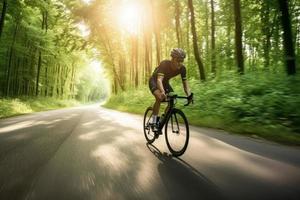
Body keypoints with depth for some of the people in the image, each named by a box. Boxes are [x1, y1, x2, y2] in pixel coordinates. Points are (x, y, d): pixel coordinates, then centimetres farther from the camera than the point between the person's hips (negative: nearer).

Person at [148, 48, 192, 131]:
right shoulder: (164, 64, -35)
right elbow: (159, 80, -47)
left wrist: (189, 95, -38)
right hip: (154, 81, -5)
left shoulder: (182, 68, -20)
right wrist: (162, 92, -65)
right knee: (159, 97, -32)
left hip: (165, 82, 5)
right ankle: (153, 122, -19)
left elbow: (185, 82, -20)